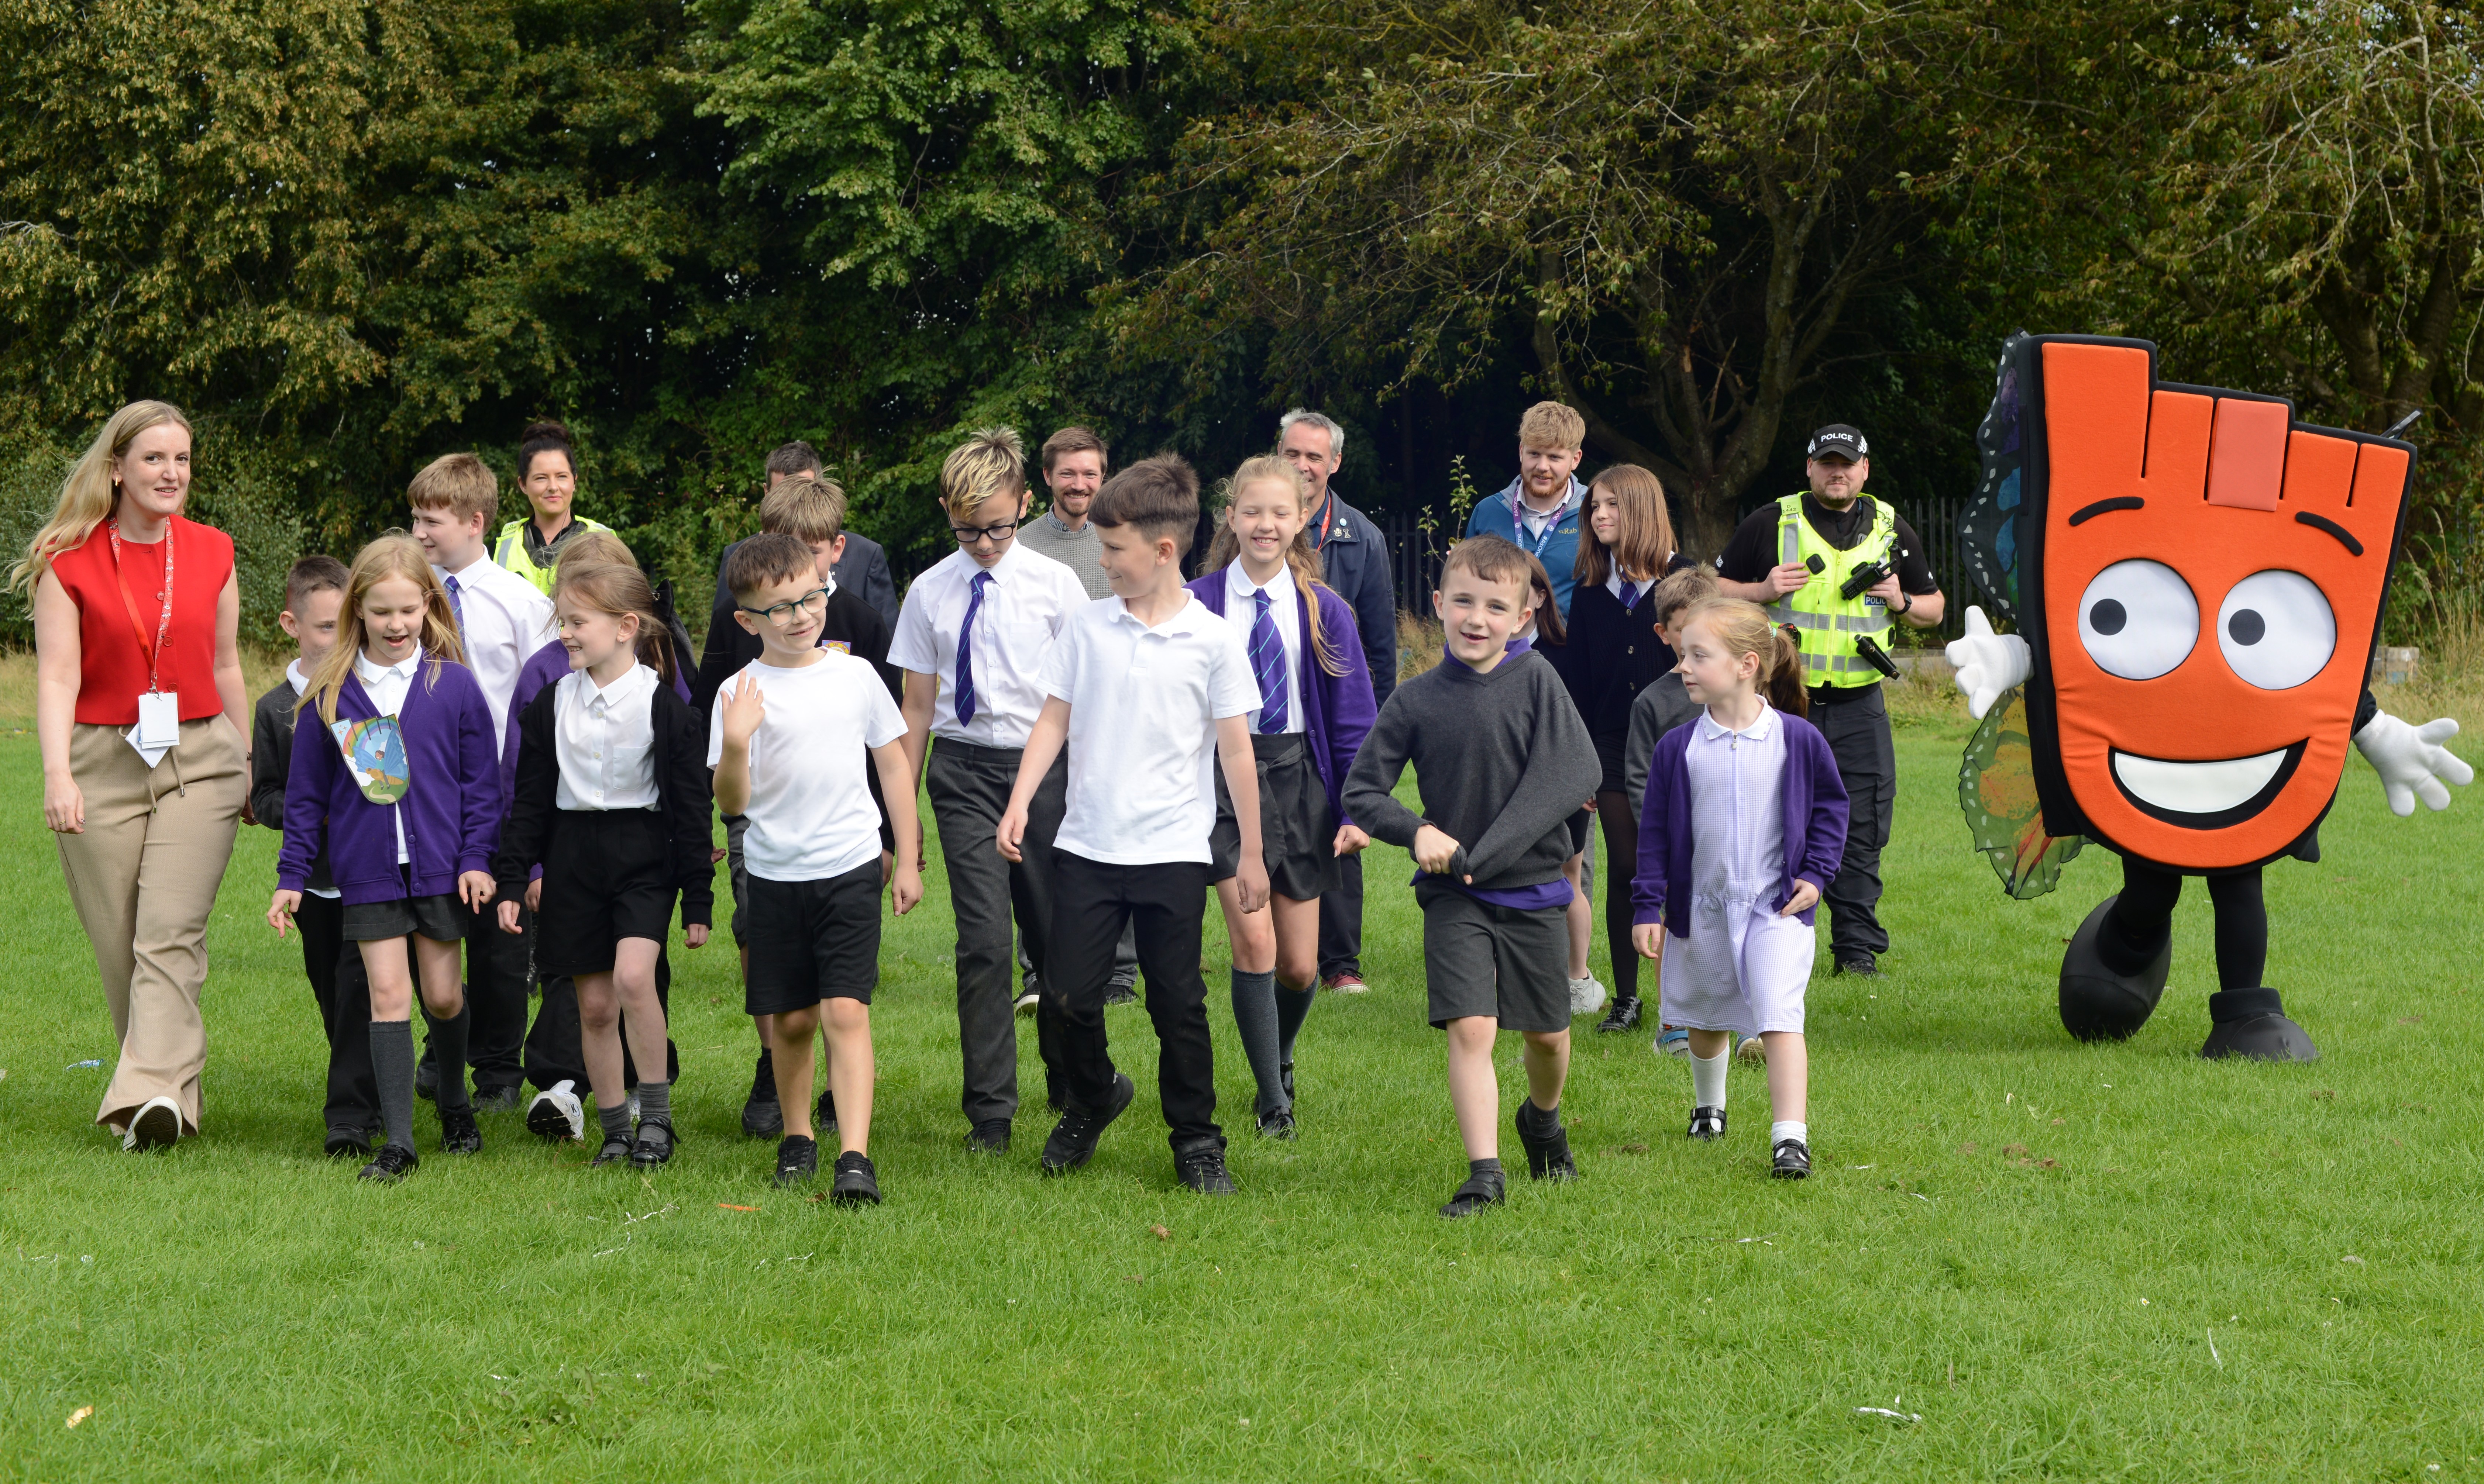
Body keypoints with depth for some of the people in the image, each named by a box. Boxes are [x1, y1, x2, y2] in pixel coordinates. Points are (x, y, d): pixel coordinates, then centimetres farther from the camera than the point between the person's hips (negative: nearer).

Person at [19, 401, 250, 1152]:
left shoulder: (212, 554, 9)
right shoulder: (70, 562, 0)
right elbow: (58, 675, -6)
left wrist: (249, 766, 21)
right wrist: (57, 773, -17)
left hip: (199, 760, 1)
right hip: (103, 763, -1)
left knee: (172, 934, -14)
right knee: (118, 944, 2)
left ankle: (154, 1093, -22)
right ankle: (162, 1083, 15)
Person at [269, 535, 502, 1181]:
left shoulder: (455, 685, -2)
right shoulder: (330, 693, -1)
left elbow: (482, 781, 3)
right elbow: (306, 791, 6)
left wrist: (478, 859, -3)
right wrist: (291, 877, 4)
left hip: (441, 868, 0)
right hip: (369, 873, 0)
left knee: (443, 995, 9)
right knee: (388, 996, -4)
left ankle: (455, 1104, 35)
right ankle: (398, 1142, -2)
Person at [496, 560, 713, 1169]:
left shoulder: (664, 705, -7)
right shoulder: (552, 702, 4)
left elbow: (691, 806, -3)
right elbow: (530, 798, 10)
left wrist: (698, 901, -4)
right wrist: (512, 883, 5)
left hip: (643, 855, -4)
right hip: (574, 856, 4)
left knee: (633, 976, -22)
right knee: (594, 1003, 4)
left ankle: (656, 1113, -8)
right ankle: (616, 1131, 15)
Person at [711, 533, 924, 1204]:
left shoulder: (855, 675, 1)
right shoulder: (742, 694, -5)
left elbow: (894, 765, 11)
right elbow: (731, 802, -8)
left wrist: (909, 861, 9)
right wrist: (735, 744, -27)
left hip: (850, 870, -1)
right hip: (776, 874, 1)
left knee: (846, 1011, -11)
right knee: (791, 1020, 10)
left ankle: (855, 1157, -16)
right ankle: (796, 1139, 30)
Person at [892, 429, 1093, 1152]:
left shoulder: (1055, 583, 1)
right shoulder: (930, 592, 4)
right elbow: (917, 706, 10)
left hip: (1042, 763, 0)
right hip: (964, 771, 0)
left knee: (1054, 930, 6)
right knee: (984, 938, -9)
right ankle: (989, 1111, -2)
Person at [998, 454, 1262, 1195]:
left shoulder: (1212, 640, -4)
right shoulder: (1086, 626, 3)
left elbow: (1236, 750, 0)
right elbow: (1055, 720, 7)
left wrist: (1251, 854, 2)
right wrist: (1020, 802, -6)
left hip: (1174, 851, -2)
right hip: (1087, 846, 2)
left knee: (1178, 1003, 3)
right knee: (1066, 999, 1)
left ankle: (1197, 1141, 17)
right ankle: (1090, 1098, 29)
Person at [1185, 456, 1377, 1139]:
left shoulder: (1324, 610, 1)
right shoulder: (1199, 603, -4)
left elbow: (1353, 718, 5)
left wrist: (1357, 811, -1)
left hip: (1298, 777, 2)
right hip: (1225, 775, -2)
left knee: (1299, 967, 6)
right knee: (1253, 942, -16)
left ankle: (1280, 1057, 38)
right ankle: (1273, 1099, -4)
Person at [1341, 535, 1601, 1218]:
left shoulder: (1535, 680, -6)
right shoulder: (1416, 701, -3)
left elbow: (1573, 774, -15)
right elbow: (1360, 789, 4)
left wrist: (1484, 853, -19)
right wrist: (1417, 831, -16)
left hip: (1530, 886, 0)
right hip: (1452, 896, 0)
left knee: (1547, 1031, 14)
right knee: (1470, 1027, -14)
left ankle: (1543, 1118, 44)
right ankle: (1484, 1173, -11)